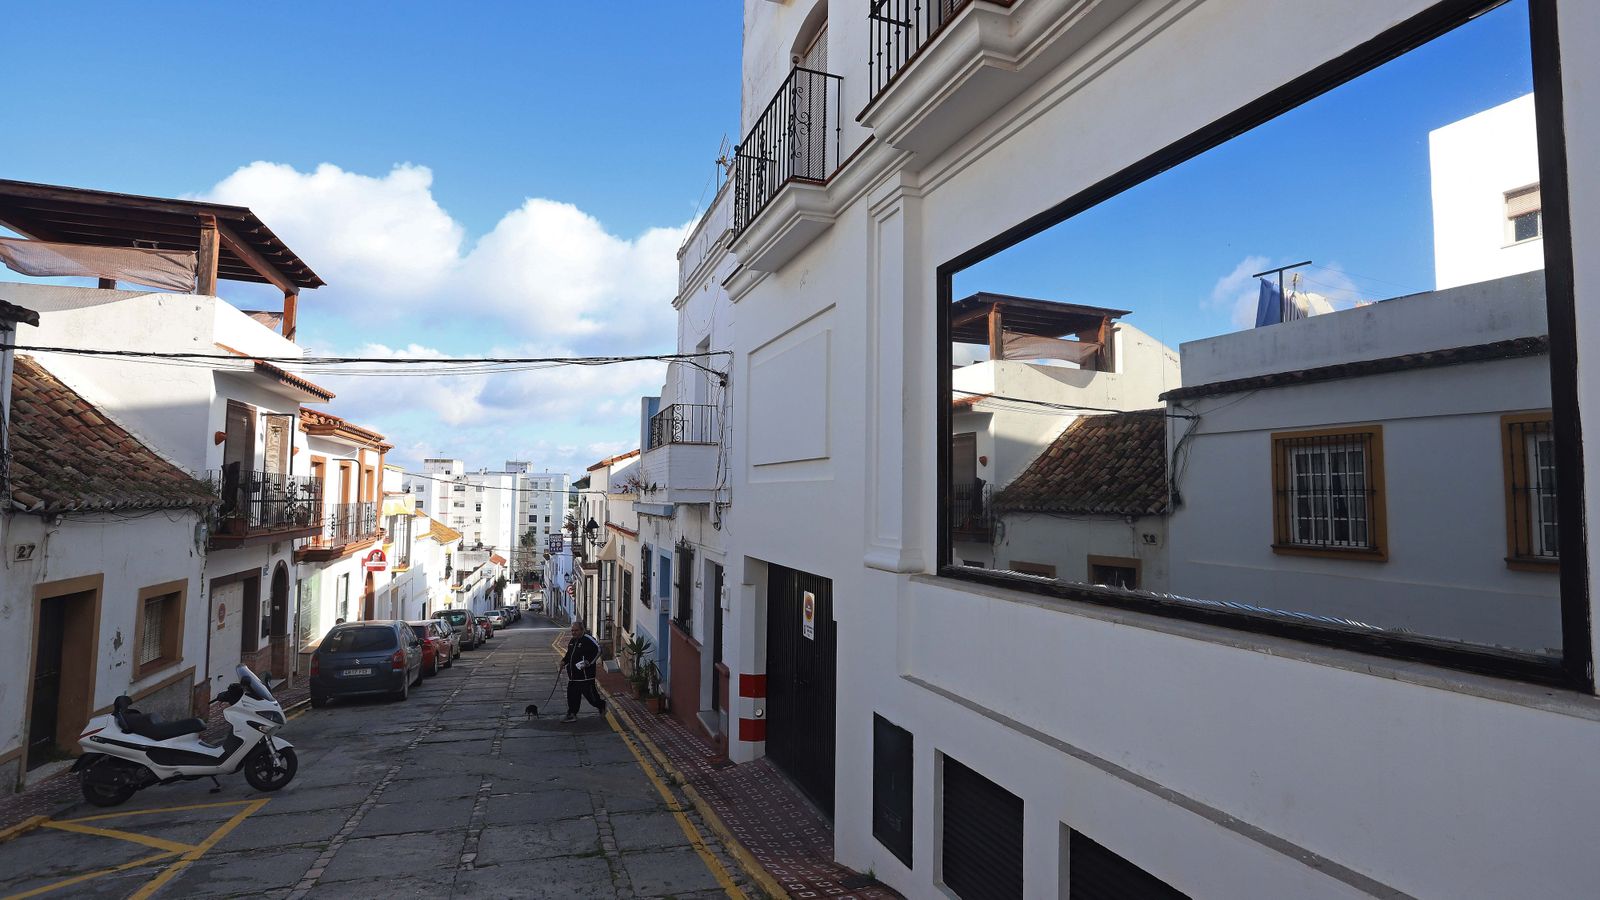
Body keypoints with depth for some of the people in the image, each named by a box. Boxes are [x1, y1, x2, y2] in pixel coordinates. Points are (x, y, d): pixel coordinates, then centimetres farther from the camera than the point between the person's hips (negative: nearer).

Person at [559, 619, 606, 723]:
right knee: (572, 695, 8)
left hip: (586, 675, -8)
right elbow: (569, 654, 27)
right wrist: (564, 661, 8)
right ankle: (572, 715, 17)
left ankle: (601, 705, 23)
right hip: (573, 675, 8)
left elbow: (598, 650, -19)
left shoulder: (588, 639, -13)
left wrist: (588, 662, -21)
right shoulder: (572, 641, 14)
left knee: (589, 693, -1)